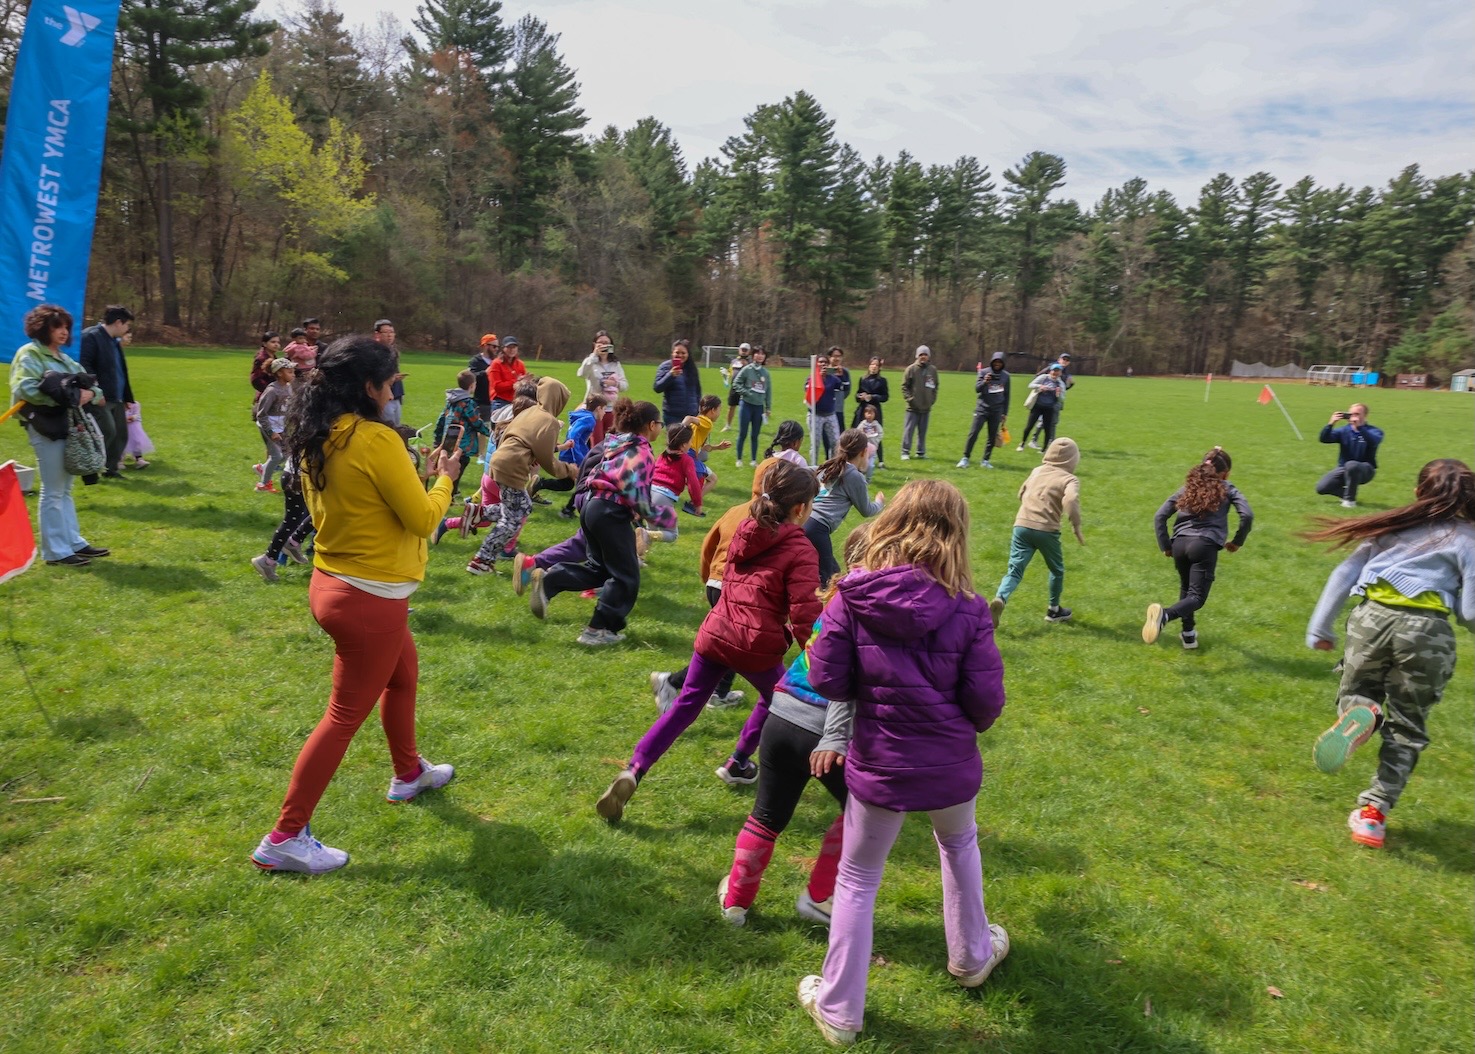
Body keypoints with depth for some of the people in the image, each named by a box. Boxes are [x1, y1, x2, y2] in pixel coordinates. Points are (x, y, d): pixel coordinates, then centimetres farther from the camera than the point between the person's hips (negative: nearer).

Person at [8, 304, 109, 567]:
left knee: (65, 490, 15)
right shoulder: (29, 354, -6)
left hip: (68, 427, 9)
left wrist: (89, 393, -7)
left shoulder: (64, 358, 19)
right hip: (46, 429, -9)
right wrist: (63, 396, -22)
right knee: (53, 492, -4)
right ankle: (55, 552, 1)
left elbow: (94, 387, 15)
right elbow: (24, 389, -20)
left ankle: (74, 542, 23)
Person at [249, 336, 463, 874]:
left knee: (403, 673, 29)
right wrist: (443, 479, 1)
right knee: (345, 715, 4)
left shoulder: (316, 439, 3)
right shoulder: (376, 440, -22)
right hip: (369, 600, -9)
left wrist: (415, 475, 14)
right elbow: (423, 520, -16)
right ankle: (285, 837, 14)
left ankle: (409, 774, 48)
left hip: (330, 583, 9)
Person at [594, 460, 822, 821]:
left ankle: (632, 773, 2)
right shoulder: (801, 550, -11)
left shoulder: (746, 531, 7)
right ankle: (737, 765, 35)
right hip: (758, 646, -5)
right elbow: (804, 618, -17)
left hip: (715, 633, 5)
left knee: (685, 706, 14)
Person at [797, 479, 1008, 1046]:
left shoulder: (852, 596, -14)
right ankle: (971, 956, 53)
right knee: (959, 845, 33)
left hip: (878, 766, -1)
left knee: (856, 881, 18)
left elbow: (827, 681, -11)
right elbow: (987, 700, -10)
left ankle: (838, 1009, 29)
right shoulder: (965, 607, -13)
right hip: (950, 766, 1)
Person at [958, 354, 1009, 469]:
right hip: (982, 408, -3)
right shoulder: (984, 372, -1)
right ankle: (965, 458, -3)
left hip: (997, 410, 3)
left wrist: (1005, 413, 11)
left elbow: (1006, 395, 12)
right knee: (973, 433, -8)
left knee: (992, 437, 5)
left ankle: (985, 460, 15)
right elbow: (977, 389, -8)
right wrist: (984, 382, -29)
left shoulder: (1006, 376, 6)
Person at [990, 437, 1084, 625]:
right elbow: (1070, 500, -20)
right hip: (1046, 530, -3)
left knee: (1015, 570, 2)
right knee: (1057, 570, 21)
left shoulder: (1037, 471, 16)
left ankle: (999, 599, -26)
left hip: (1021, 525, 4)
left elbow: (1021, 494, 28)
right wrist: (1076, 527, -13)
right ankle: (1054, 610, 34)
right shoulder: (1070, 479, 0)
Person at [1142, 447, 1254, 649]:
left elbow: (1159, 517, 13)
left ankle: (1189, 634, 28)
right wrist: (1237, 542, 12)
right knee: (1197, 596, -6)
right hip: (1205, 545, -4)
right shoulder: (1227, 490, 14)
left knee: (1186, 588, 27)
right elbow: (1247, 516, -1)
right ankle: (1165, 615, -36)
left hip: (1180, 543, 4)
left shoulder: (1187, 488, 21)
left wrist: (1165, 546, 17)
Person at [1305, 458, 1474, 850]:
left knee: (1354, 695, 23)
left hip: (1372, 617, 1)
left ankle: (1361, 713, -16)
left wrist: (1321, 628, 17)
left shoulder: (1396, 526, 17)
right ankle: (1373, 812, 8)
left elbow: (1345, 574, 12)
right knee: (1405, 728, 15)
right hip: (1427, 630, -1)